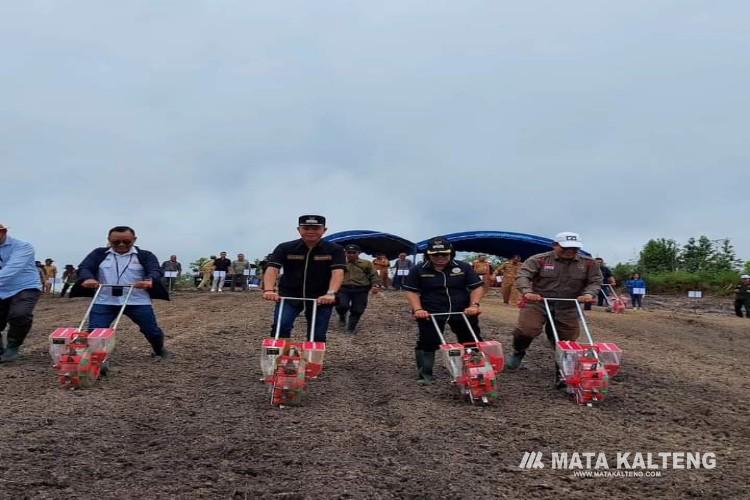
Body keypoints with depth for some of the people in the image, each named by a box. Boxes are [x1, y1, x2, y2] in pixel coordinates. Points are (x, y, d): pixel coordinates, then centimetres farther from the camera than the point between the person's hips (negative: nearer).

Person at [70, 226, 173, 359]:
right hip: (104, 301, 1)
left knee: (152, 330, 7)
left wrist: (149, 281, -35)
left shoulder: (145, 255, 4)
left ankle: (160, 351, 34)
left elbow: (155, 271, -10)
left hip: (137, 301, -1)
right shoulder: (99, 254, 9)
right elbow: (84, 267, -3)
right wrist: (88, 278, -28)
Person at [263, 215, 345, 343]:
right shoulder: (285, 248, -6)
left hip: (320, 298, 0)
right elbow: (272, 269, -17)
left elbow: (338, 272, -20)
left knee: (317, 336, 4)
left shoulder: (335, 250, -8)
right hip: (289, 295, 0)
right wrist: (269, 290, -37)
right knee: (280, 328, -19)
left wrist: (331, 293, -40)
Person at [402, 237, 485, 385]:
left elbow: (477, 287, 2)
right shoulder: (419, 270, -2)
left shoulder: (464, 267, 0)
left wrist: (474, 305, -13)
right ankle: (424, 374, 8)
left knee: (472, 341, 8)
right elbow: (411, 291, 0)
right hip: (430, 313, -2)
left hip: (462, 312, 2)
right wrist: (418, 309, -14)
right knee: (427, 343, -6)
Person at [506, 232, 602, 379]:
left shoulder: (589, 263, 4)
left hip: (567, 309, 3)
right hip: (537, 303, -3)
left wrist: (588, 294, -15)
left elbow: (595, 282, 7)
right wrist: (527, 292, -32)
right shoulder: (538, 259, -6)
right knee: (525, 331, -20)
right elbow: (523, 276, -13)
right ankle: (518, 352, 12)